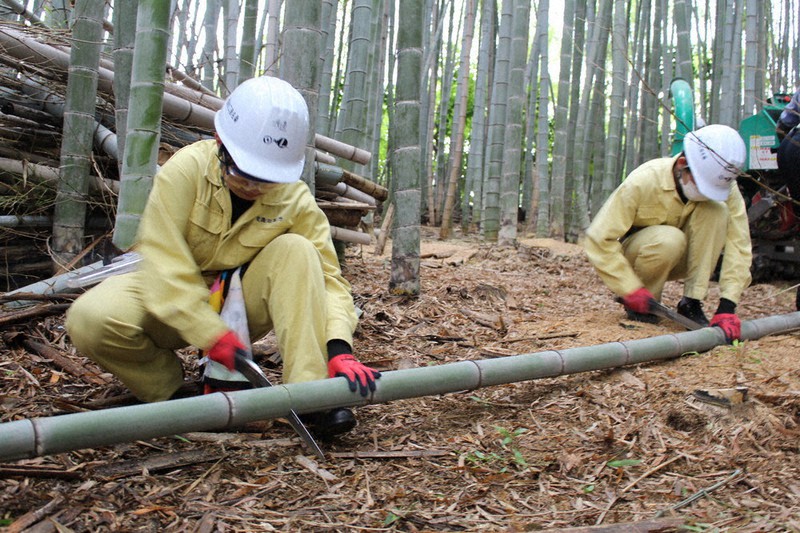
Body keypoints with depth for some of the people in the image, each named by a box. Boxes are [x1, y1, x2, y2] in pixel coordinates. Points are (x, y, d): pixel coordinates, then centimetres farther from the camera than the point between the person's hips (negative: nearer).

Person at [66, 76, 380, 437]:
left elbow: (326, 277, -15)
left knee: (296, 252, -26)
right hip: (175, 304, -1)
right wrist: (211, 334, -34)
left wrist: (339, 348, -34)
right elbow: (163, 260, -25)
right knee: (91, 319, -31)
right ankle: (170, 391, -4)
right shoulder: (186, 169, -20)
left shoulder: (296, 201, -13)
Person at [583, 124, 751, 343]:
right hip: (632, 254, -3)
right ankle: (638, 306, -12)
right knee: (668, 240, -38)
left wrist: (727, 306, -33)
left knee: (716, 211, -25)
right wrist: (631, 290, -34)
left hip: (677, 259, 4)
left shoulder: (724, 186, -19)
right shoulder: (643, 182, -29)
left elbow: (738, 243, -22)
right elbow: (598, 239, -28)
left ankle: (691, 302, -19)